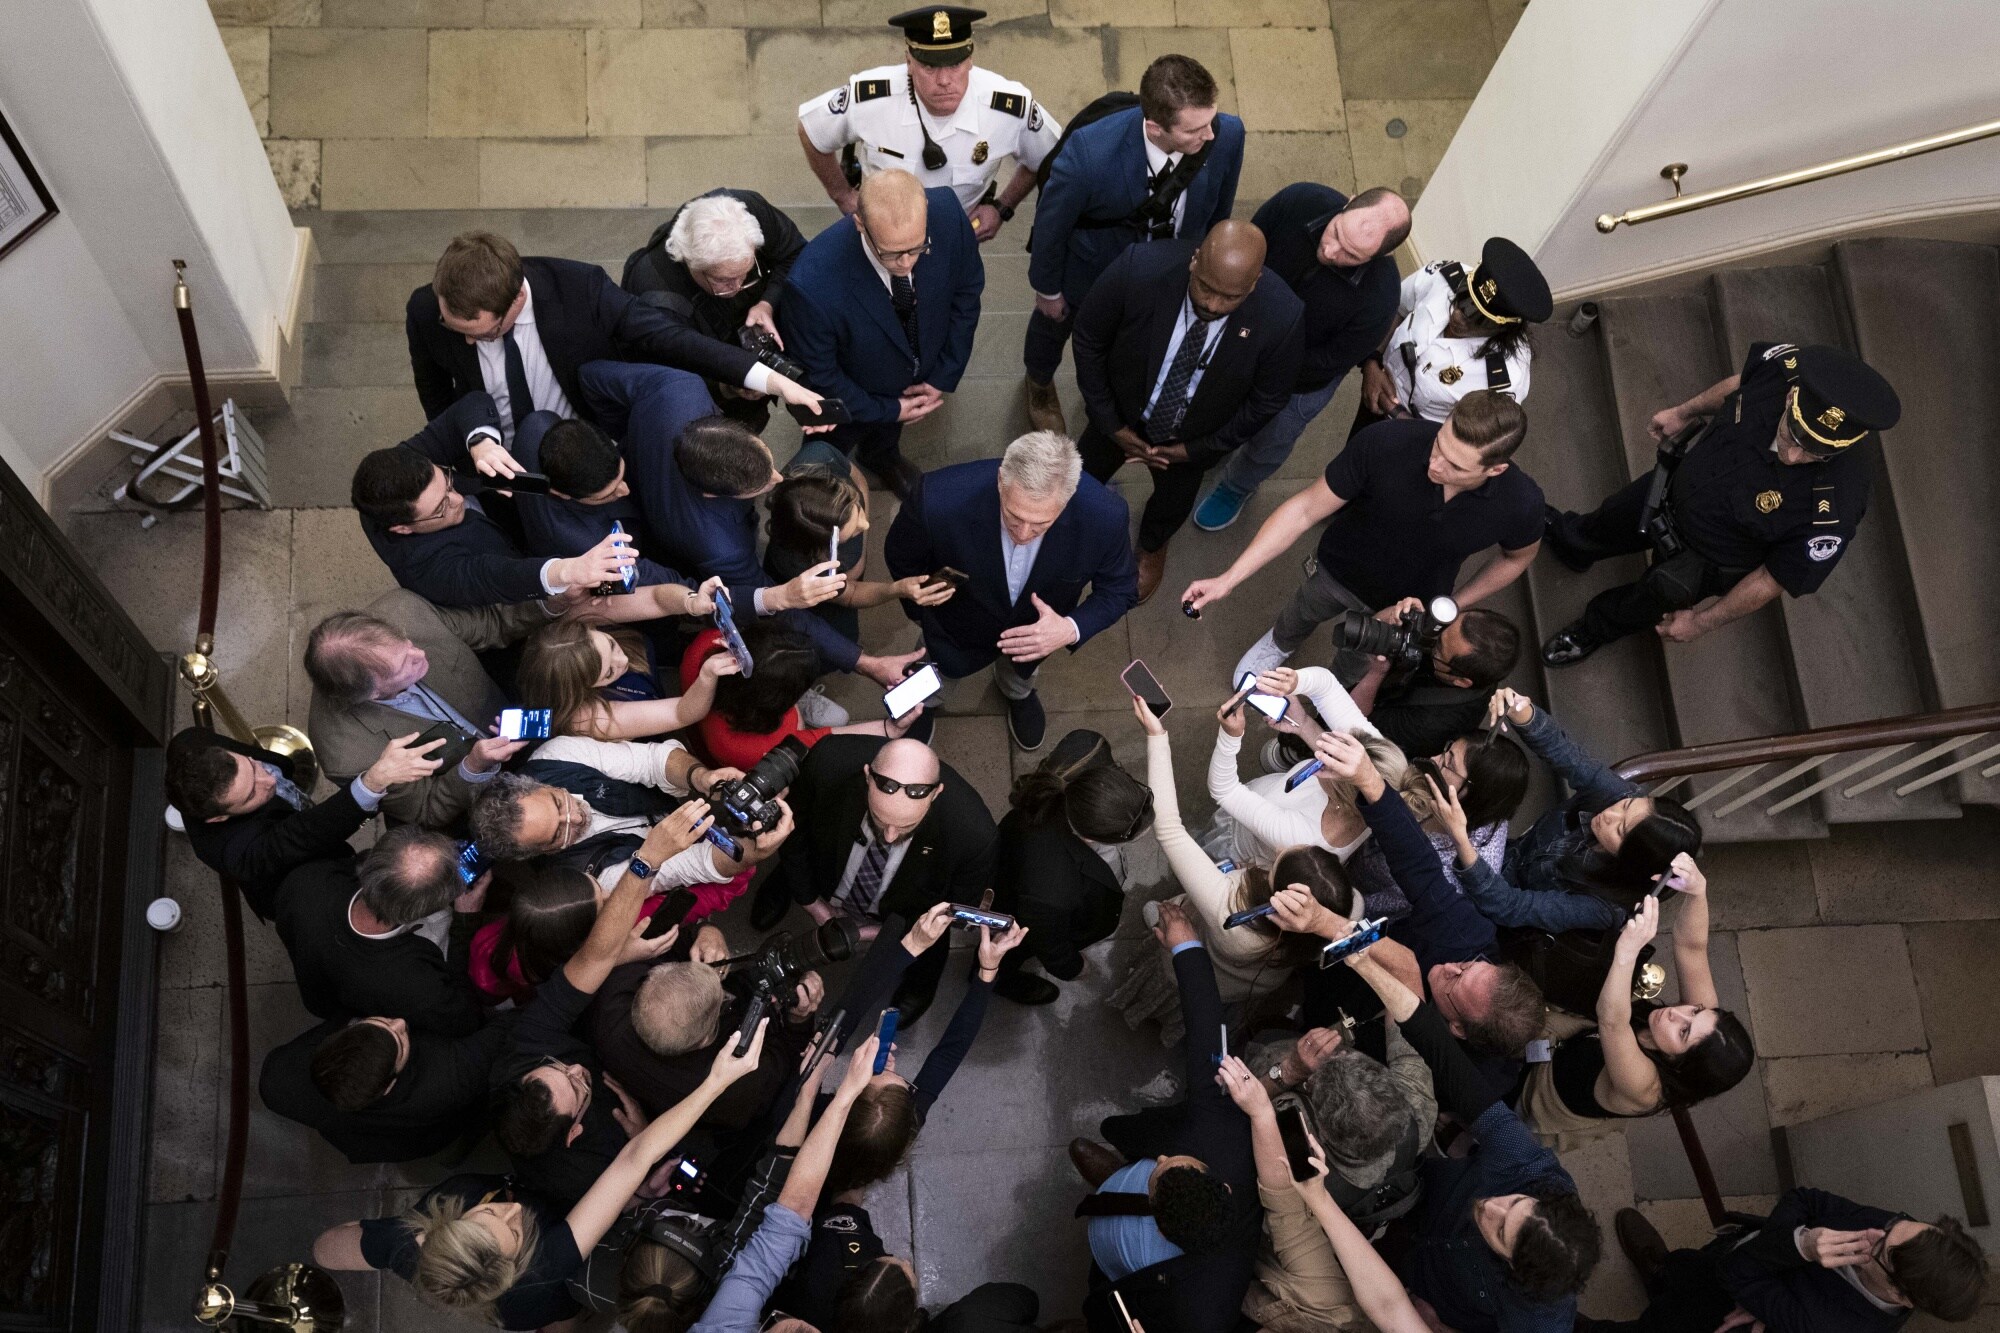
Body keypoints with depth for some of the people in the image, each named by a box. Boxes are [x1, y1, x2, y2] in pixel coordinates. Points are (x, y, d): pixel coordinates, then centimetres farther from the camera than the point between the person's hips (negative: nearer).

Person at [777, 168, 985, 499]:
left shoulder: (947, 213, -36)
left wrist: (944, 377, -11)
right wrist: (888, 409, -15)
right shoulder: (814, 285, -46)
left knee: (890, 430, 38)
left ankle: (881, 455, 72)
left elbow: (967, 288, -14)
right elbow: (815, 373, -26)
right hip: (852, 400, -3)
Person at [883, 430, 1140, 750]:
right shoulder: (940, 500, -44)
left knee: (1023, 669, 35)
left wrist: (1072, 629, -37)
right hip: (960, 626, -1)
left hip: (1039, 627, 1)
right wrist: (919, 608, 1)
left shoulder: (1104, 516, -41)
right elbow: (901, 557, -18)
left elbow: (1119, 590, -18)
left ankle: (1018, 691, 72)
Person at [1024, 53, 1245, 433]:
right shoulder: (1088, 155, -45)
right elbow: (1051, 222, -23)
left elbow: (1218, 207, -10)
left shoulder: (1227, 135, -34)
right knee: (1055, 322, 31)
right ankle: (1040, 384, 67)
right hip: (1091, 267, -2)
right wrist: (1046, 288, -7)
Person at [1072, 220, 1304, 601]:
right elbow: (1089, 340, -19)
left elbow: (1267, 401, -16)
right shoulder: (1140, 269, -38)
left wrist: (1197, 449, -13)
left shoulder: (1281, 317, -36)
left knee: (1173, 499, 31)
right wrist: (1111, 423, -14)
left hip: (1191, 440, 1)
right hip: (1121, 416, 0)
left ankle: (1152, 546, 67)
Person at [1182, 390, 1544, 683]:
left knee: (1357, 667, 30)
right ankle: (1280, 644, 69)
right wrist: (1229, 579, -30)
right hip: (1337, 571, 0)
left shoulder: (1520, 502, -35)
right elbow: (1304, 510, -28)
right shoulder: (1386, 443, -40)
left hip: (1406, 605, 0)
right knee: (1302, 614, 33)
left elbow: (1518, 557, -8)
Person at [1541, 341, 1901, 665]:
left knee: (1649, 603, 26)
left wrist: (1701, 623, -13)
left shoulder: (1833, 509, -44)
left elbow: (1774, 579, -26)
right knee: (1604, 525, 32)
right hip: (1677, 483, 4)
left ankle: (1595, 630, 61)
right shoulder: (1785, 364, -34)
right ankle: (1570, 539, 68)